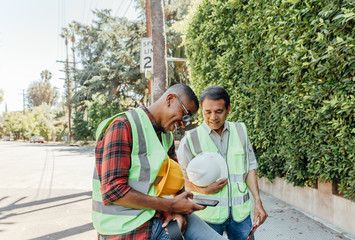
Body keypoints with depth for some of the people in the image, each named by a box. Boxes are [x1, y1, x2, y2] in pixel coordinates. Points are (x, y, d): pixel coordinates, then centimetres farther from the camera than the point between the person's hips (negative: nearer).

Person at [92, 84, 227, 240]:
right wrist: (172, 205, -19)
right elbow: (113, 192, -21)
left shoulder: (166, 136, 11)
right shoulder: (122, 126, -15)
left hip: (161, 215, 6)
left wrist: (178, 210, -6)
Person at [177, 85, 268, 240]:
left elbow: (250, 168, 8)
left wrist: (258, 202, 1)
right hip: (208, 215, -2)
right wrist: (203, 190, -19)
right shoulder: (190, 140, -6)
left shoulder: (241, 131, 5)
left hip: (240, 212, 3)